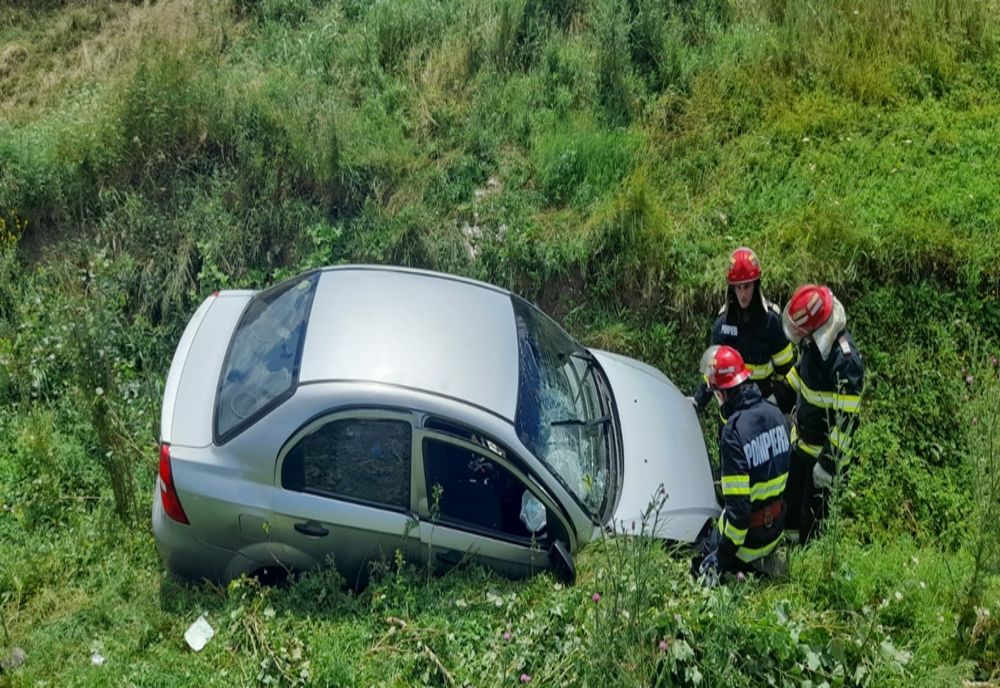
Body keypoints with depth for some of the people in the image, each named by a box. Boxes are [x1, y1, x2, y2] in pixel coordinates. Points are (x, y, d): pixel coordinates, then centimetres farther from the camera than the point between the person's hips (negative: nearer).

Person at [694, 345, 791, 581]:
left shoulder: (733, 433, -28)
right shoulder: (775, 414, -4)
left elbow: (737, 505, -28)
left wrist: (721, 557, -17)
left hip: (750, 536, -7)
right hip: (776, 528, 7)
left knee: (705, 567, 13)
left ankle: (748, 570, -4)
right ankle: (761, 561, 11)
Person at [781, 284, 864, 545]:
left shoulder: (845, 361, -33)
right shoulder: (813, 340, -7)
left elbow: (847, 419, -29)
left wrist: (829, 462, -24)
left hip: (823, 451, -8)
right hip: (801, 440, 8)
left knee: (813, 514, 8)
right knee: (791, 500, 25)